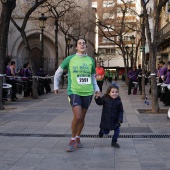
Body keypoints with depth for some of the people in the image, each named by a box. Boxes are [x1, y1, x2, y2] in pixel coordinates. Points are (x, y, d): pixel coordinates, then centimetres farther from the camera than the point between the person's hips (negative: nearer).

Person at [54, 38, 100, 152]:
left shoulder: (90, 60, 7)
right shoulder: (70, 59, -2)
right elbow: (58, 72, 10)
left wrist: (96, 88, 8)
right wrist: (56, 86, 10)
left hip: (87, 92, 4)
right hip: (74, 92, -3)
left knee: (82, 117, 11)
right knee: (77, 117, -16)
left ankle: (78, 138, 31)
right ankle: (72, 140, 5)